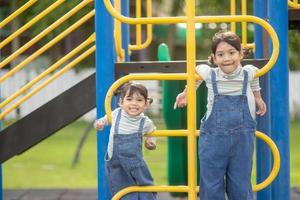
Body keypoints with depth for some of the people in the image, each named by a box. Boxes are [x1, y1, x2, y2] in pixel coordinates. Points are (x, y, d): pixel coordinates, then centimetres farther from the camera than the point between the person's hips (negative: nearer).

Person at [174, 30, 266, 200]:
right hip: (213, 139, 0)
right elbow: (195, 71, 16)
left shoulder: (249, 72, -5)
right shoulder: (208, 73, -7)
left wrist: (258, 98, 32)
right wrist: (186, 93, 25)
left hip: (243, 139, 1)